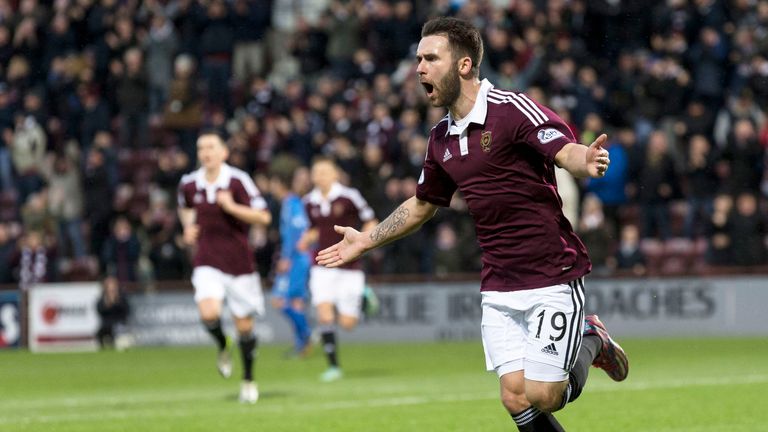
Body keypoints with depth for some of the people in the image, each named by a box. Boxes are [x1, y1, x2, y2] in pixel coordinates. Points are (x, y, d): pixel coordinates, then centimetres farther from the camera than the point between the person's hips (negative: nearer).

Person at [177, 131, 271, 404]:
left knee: (244, 323, 4)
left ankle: (249, 380, 24)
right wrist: (188, 226, 7)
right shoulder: (188, 184, 3)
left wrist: (231, 207, -22)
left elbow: (264, 217, -13)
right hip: (207, 262, 2)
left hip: (238, 261, -2)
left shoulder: (238, 181, -9)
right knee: (209, 313, -23)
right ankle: (223, 347, 11)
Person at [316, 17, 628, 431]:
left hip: (552, 279, -6)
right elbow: (422, 205, 26)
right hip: (498, 288, 6)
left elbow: (565, 151, -25)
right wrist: (365, 240, 27)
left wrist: (585, 161, -48)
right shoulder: (442, 139, 10)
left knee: (543, 397, -9)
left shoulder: (513, 110, -12)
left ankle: (590, 342, 20)